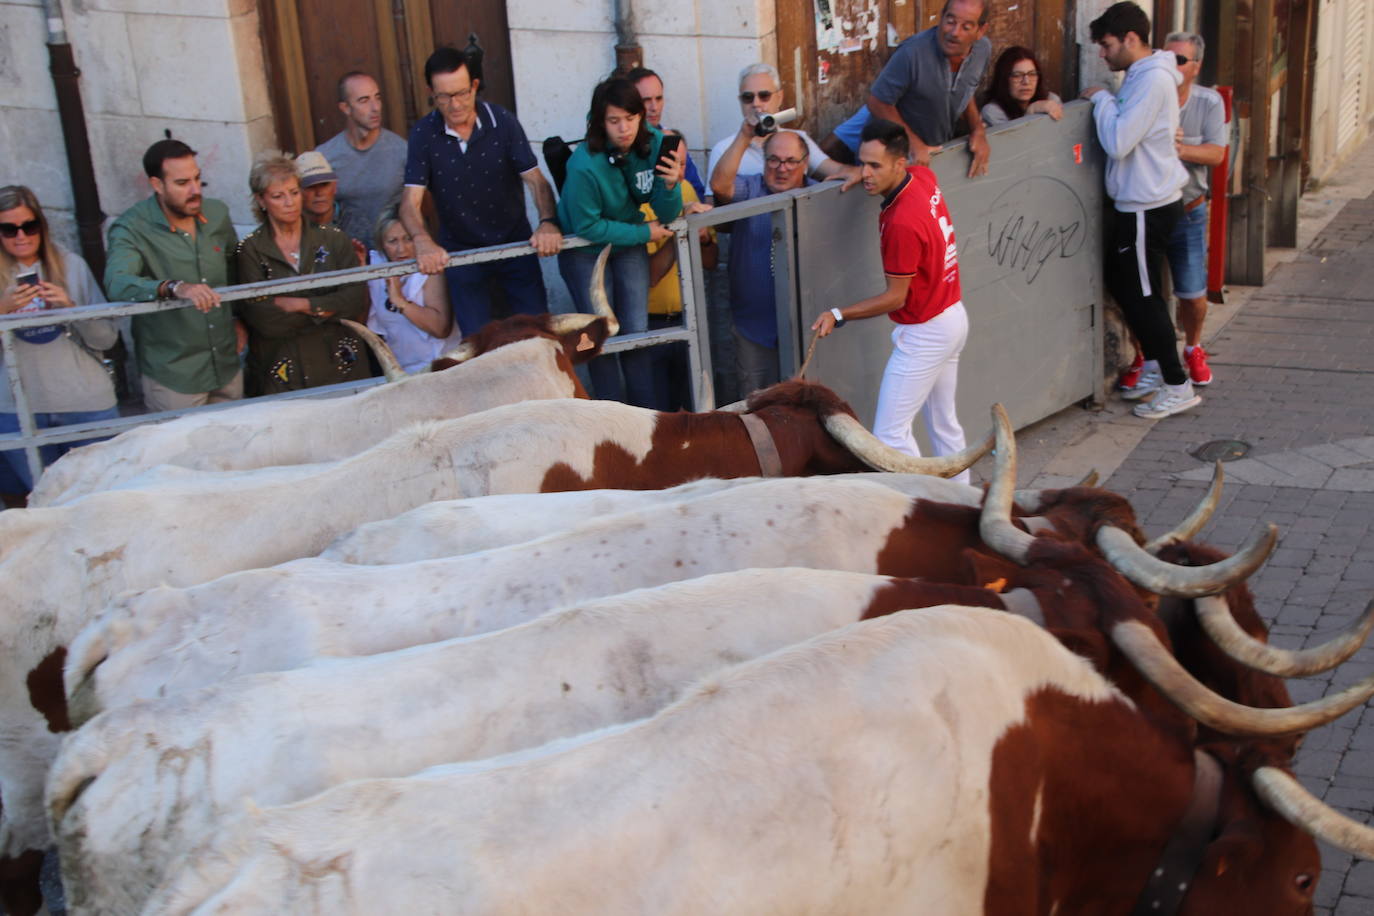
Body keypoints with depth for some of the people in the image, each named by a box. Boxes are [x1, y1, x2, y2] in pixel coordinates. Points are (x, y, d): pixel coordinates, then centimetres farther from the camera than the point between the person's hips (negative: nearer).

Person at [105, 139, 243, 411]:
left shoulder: (217, 213, 3)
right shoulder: (132, 229, -15)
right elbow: (117, 283, -32)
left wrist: (239, 319, 10)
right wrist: (174, 288, -47)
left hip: (227, 366, 5)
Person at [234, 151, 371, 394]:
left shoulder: (333, 238, 5)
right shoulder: (249, 250, 0)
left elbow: (357, 298, -6)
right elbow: (262, 319, -10)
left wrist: (300, 304, -12)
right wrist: (326, 309, -9)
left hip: (339, 365, 2)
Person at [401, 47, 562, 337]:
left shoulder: (502, 122, -13)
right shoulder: (423, 134, -12)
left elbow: (535, 179, -14)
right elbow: (411, 200, -18)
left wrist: (548, 223, -34)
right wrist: (423, 241, -39)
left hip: (514, 243, 0)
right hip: (459, 251, 0)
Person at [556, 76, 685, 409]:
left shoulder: (654, 143, -17)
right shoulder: (585, 165, -32)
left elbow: (667, 215, -11)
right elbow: (588, 226, -23)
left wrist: (670, 185, -33)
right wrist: (644, 233, -18)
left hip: (629, 244, 4)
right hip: (585, 251, -4)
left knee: (637, 330, 7)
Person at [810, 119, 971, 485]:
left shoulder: (902, 222, -28)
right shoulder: (924, 176, -2)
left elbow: (895, 297, -21)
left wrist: (839, 315, -23)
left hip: (924, 332, -10)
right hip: (953, 317, 10)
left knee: (890, 434, -6)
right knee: (944, 423, 20)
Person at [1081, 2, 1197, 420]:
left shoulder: (1152, 80, -20)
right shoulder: (1142, 76, 12)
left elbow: (1118, 143, -25)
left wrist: (1101, 99, -12)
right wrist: (1105, 101, 3)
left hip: (1147, 207, -10)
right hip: (1141, 201, 10)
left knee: (1142, 296, -2)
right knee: (1122, 283, 19)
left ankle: (1178, 386, 7)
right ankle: (1154, 369, 30)